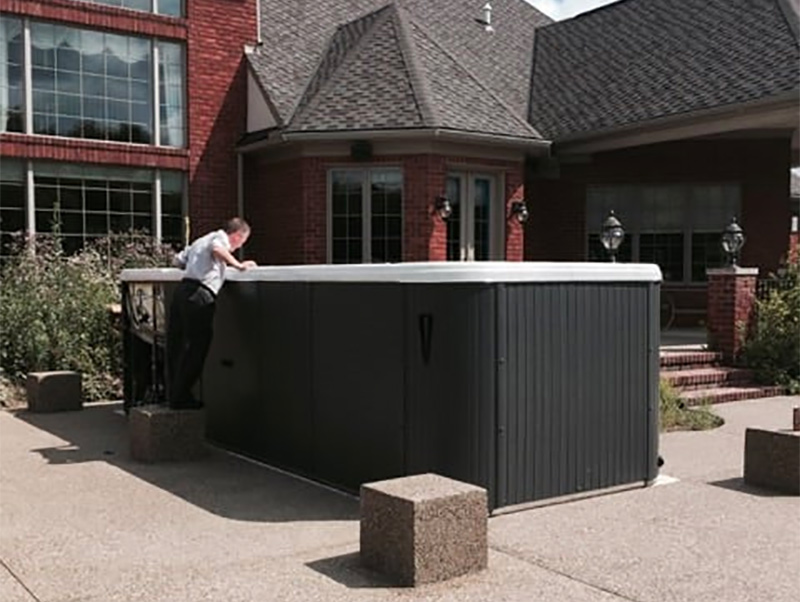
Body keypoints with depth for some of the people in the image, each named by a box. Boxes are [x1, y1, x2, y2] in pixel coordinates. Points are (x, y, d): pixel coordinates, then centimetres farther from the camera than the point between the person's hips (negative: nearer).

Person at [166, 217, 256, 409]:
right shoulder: (220, 238, 3)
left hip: (182, 289, 9)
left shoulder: (200, 241, 29)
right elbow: (217, 249, -21)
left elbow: (177, 261, 31)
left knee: (177, 344, 11)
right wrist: (238, 265, -13)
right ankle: (180, 398, -1)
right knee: (196, 346, -4)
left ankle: (174, 394, 17)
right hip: (200, 293, -9)